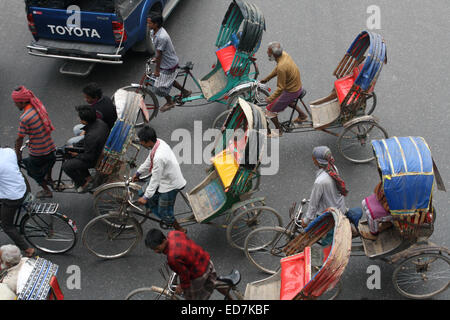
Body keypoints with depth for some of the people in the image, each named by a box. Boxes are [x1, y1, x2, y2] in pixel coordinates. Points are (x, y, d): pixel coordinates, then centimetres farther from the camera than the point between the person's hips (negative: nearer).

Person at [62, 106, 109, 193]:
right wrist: (74, 146, 6)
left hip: (96, 160, -9)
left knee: (66, 166, -7)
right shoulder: (99, 122, -11)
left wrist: (77, 155, -8)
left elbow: (88, 157, -25)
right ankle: (87, 177, 29)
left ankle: (83, 184, 14)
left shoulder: (91, 136, -38)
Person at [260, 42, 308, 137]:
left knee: (270, 110, 7)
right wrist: (267, 78, 17)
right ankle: (302, 115, 51)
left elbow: (280, 88, -29)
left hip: (291, 91, -9)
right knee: (288, 100, 40)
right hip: (298, 86, 9)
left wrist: (270, 98, -19)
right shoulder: (284, 54, -9)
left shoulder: (281, 67, -36)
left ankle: (278, 131, 24)